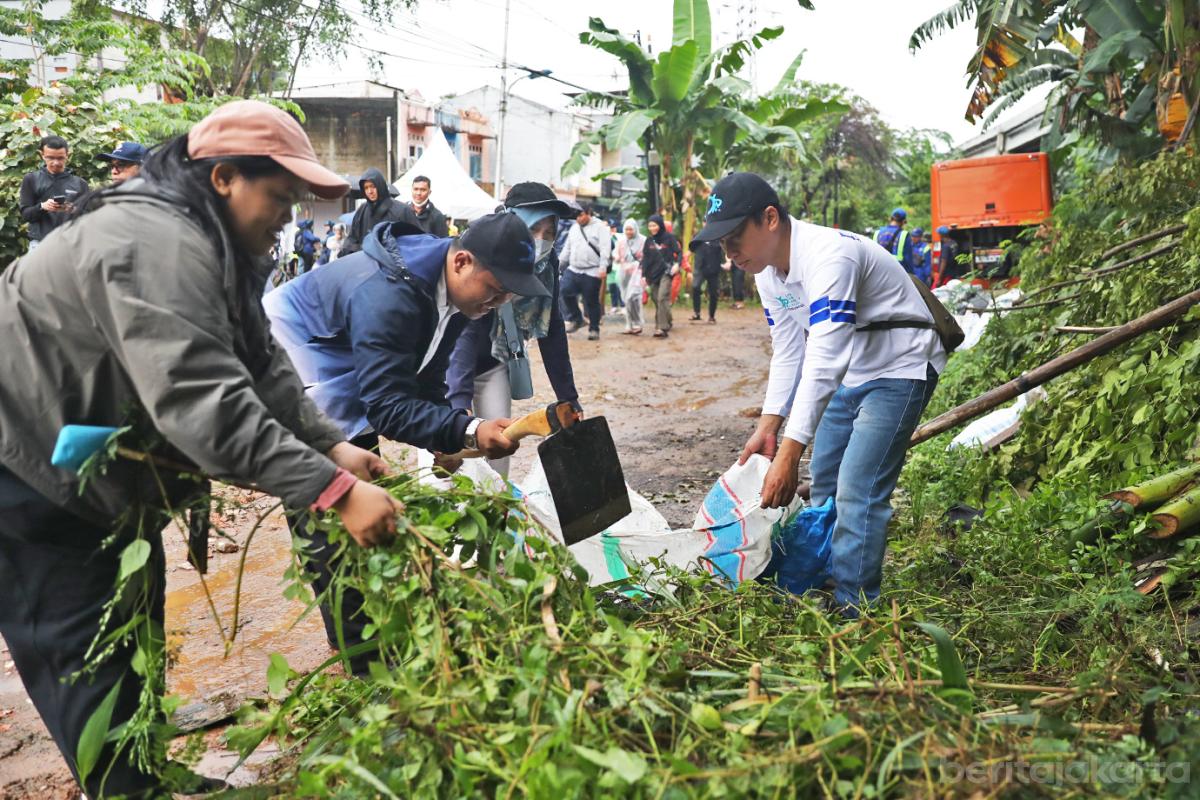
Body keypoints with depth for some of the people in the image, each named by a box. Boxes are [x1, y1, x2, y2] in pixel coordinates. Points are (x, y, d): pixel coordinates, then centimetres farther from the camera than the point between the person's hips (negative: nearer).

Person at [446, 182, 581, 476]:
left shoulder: (546, 266, -11)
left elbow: (553, 333, -4)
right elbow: (462, 333, -36)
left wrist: (568, 397, -3)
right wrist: (460, 402, -45)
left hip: (493, 363, 5)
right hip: (449, 363, -5)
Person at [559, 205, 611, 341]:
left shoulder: (600, 227, -4)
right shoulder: (574, 227, 16)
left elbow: (604, 249, -12)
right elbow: (567, 248, 22)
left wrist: (602, 267, -21)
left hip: (592, 272, -6)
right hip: (573, 269, 6)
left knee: (592, 302, 0)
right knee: (566, 291, -10)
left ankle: (594, 329, 14)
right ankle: (576, 319, 10)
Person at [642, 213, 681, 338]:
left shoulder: (669, 237, -2)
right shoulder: (649, 240, 10)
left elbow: (679, 252, -2)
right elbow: (645, 258, 12)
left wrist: (677, 264, -20)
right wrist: (644, 275, 6)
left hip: (666, 273, -5)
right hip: (652, 274, 5)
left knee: (662, 298, -17)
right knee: (657, 301, 4)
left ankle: (663, 328, -18)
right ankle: (666, 323, 16)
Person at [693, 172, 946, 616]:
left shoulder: (828, 256, -32)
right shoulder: (767, 273, -3)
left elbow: (823, 362, -39)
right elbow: (787, 354, 5)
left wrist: (788, 455, -42)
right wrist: (768, 427, -3)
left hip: (899, 369, -9)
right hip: (850, 375, 9)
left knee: (857, 495, -15)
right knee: (823, 488, 13)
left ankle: (853, 610, -3)